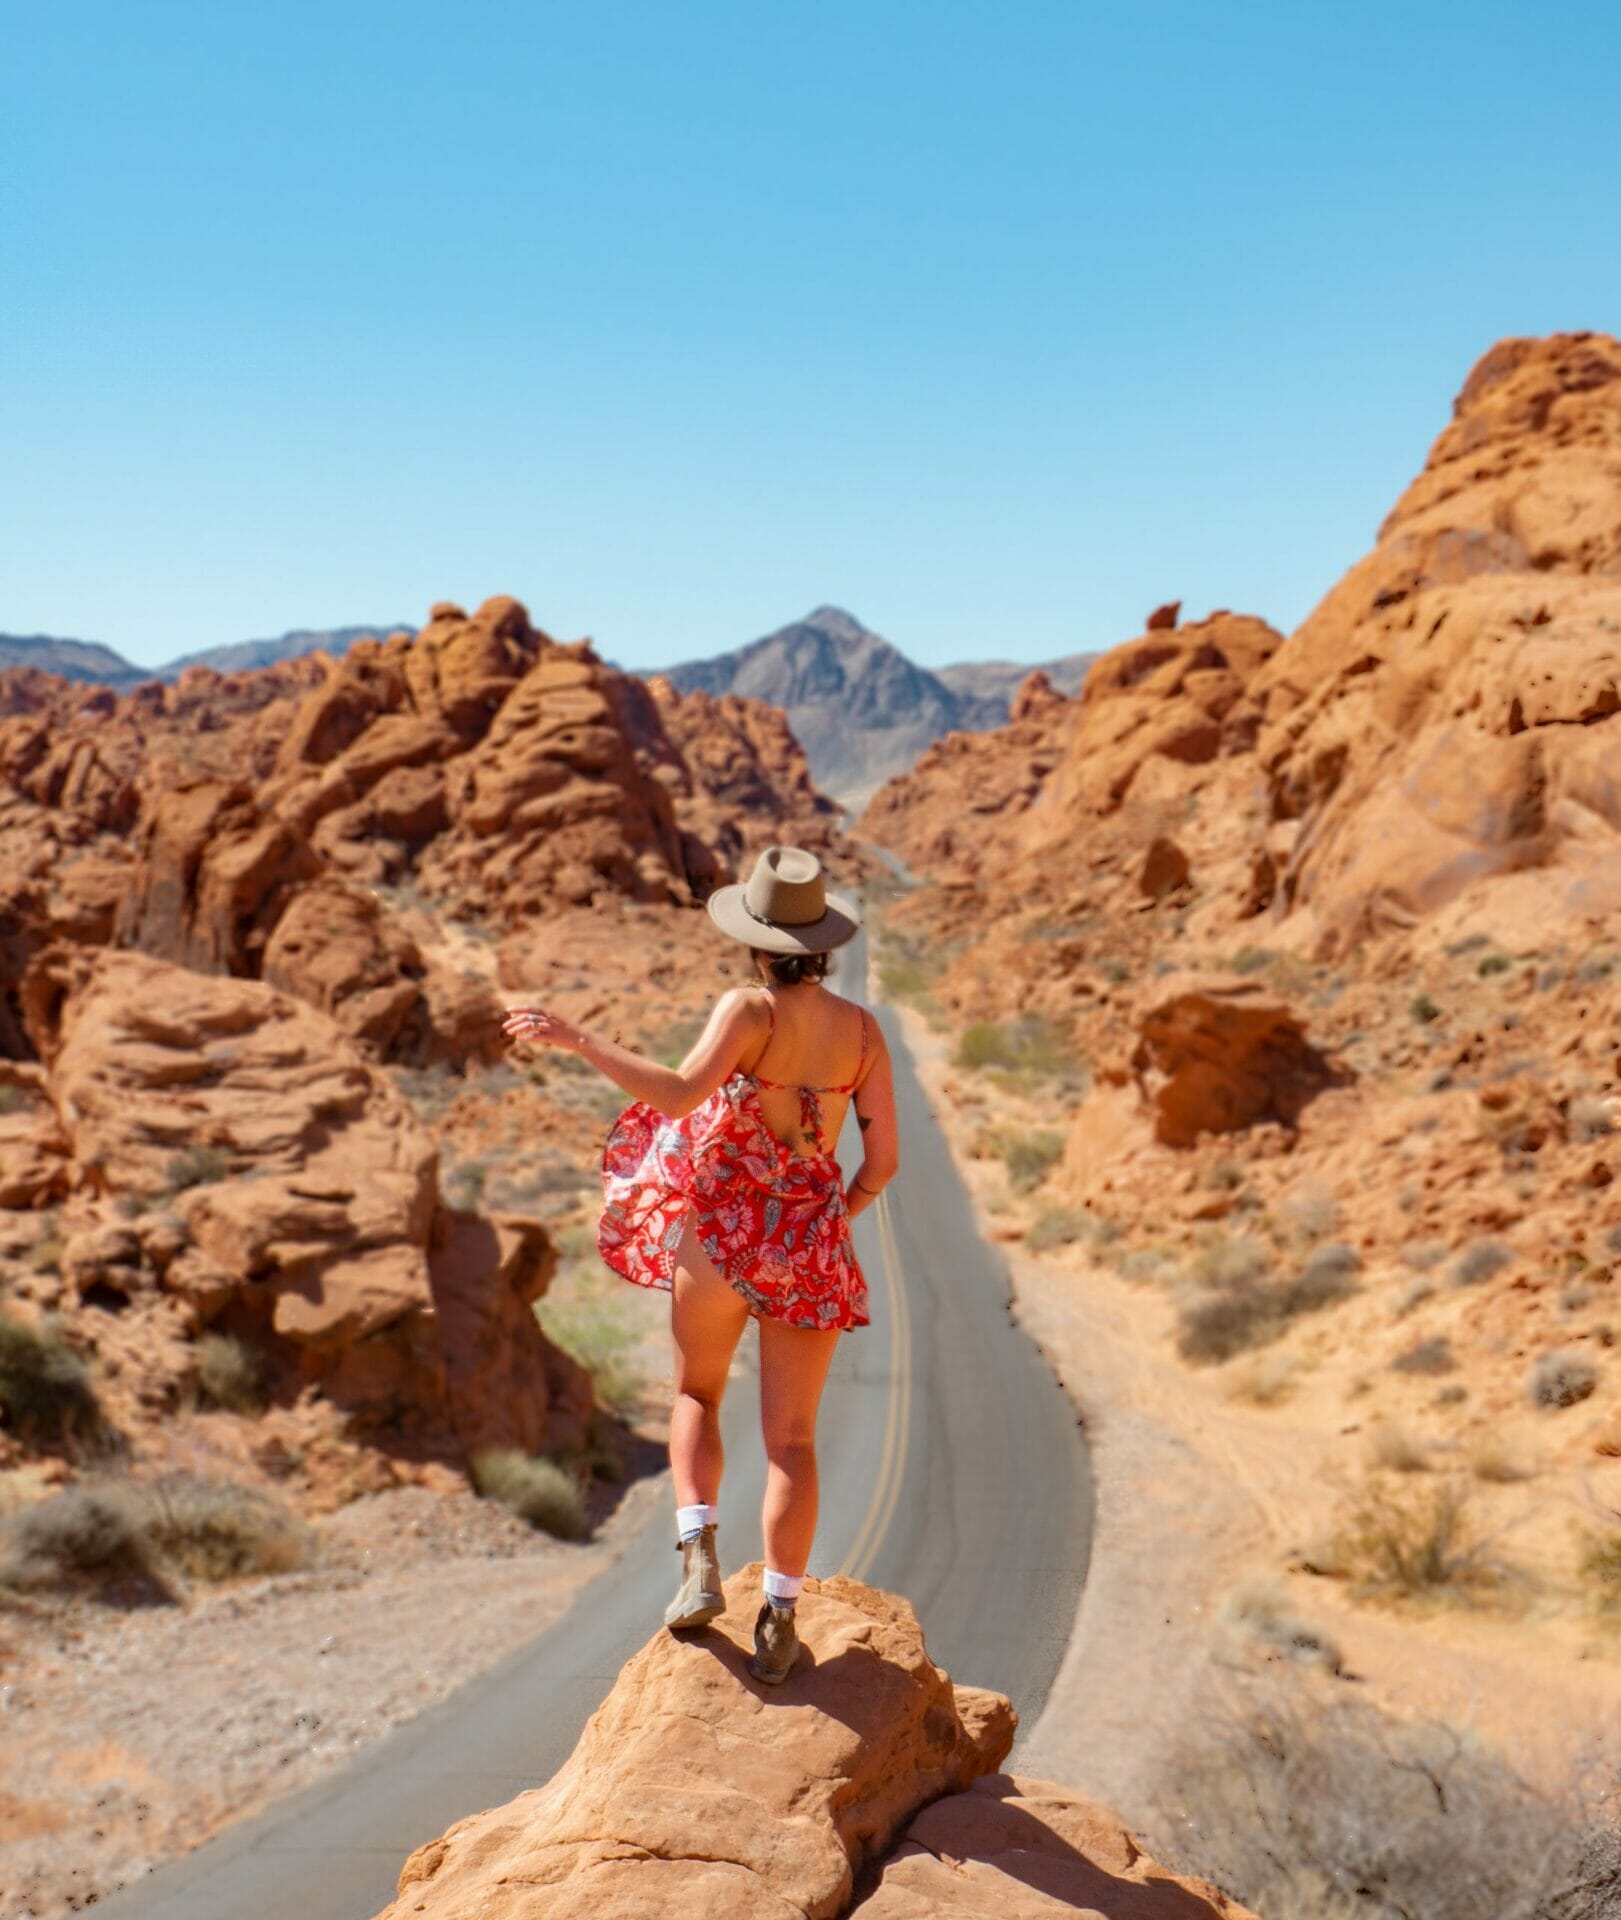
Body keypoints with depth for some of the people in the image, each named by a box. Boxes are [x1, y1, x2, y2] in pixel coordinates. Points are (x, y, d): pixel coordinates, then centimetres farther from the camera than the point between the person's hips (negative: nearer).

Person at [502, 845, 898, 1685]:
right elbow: (883, 1158, 3)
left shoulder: (751, 1009, -12)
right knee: (791, 1438, 8)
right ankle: (777, 1621, 2)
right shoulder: (862, 1029, 2)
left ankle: (700, 1562, 2)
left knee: (696, 1396, 20)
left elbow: (680, 1093, -27)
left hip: (724, 1227, -3)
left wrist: (576, 1038, -22)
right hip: (811, 1240, 3)